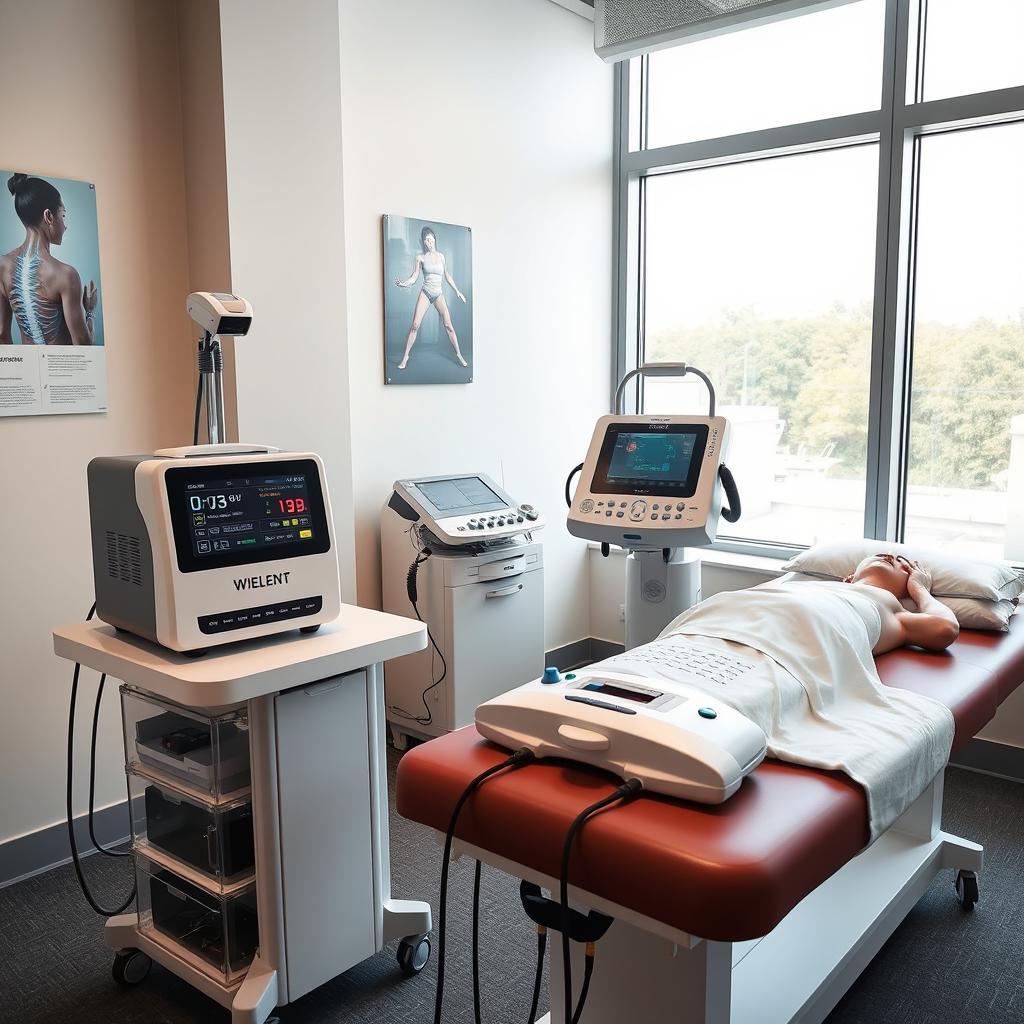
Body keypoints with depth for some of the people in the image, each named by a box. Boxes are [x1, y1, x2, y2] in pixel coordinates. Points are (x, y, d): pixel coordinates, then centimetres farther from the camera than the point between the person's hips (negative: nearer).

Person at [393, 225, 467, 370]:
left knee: (448, 325, -4)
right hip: (425, 293, -1)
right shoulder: (420, 257, 1)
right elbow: (414, 277, -3)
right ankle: (406, 356, -1)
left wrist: (457, 291, 19)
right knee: (415, 325, -9)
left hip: (439, 295, 2)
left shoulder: (441, 256, 7)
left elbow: (447, 276, 18)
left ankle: (459, 354, 8)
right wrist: (403, 283, -21)